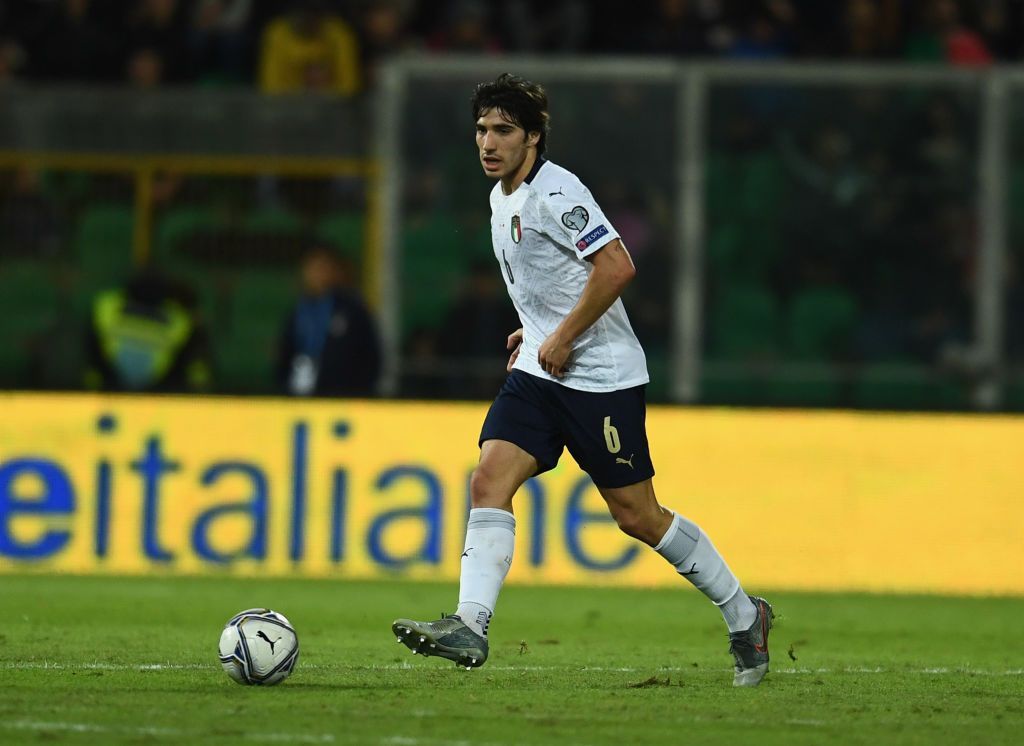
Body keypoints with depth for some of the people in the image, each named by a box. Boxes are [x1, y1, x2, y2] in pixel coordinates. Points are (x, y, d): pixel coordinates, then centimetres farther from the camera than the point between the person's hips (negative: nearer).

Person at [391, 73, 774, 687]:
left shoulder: (555, 193, -17)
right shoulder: (501, 198, 13)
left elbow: (617, 267, -24)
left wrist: (562, 337, -18)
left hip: (602, 377, -8)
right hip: (539, 369, 8)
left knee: (637, 516, 0)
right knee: (489, 481, -12)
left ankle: (744, 617, 17)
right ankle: (469, 627, -21)